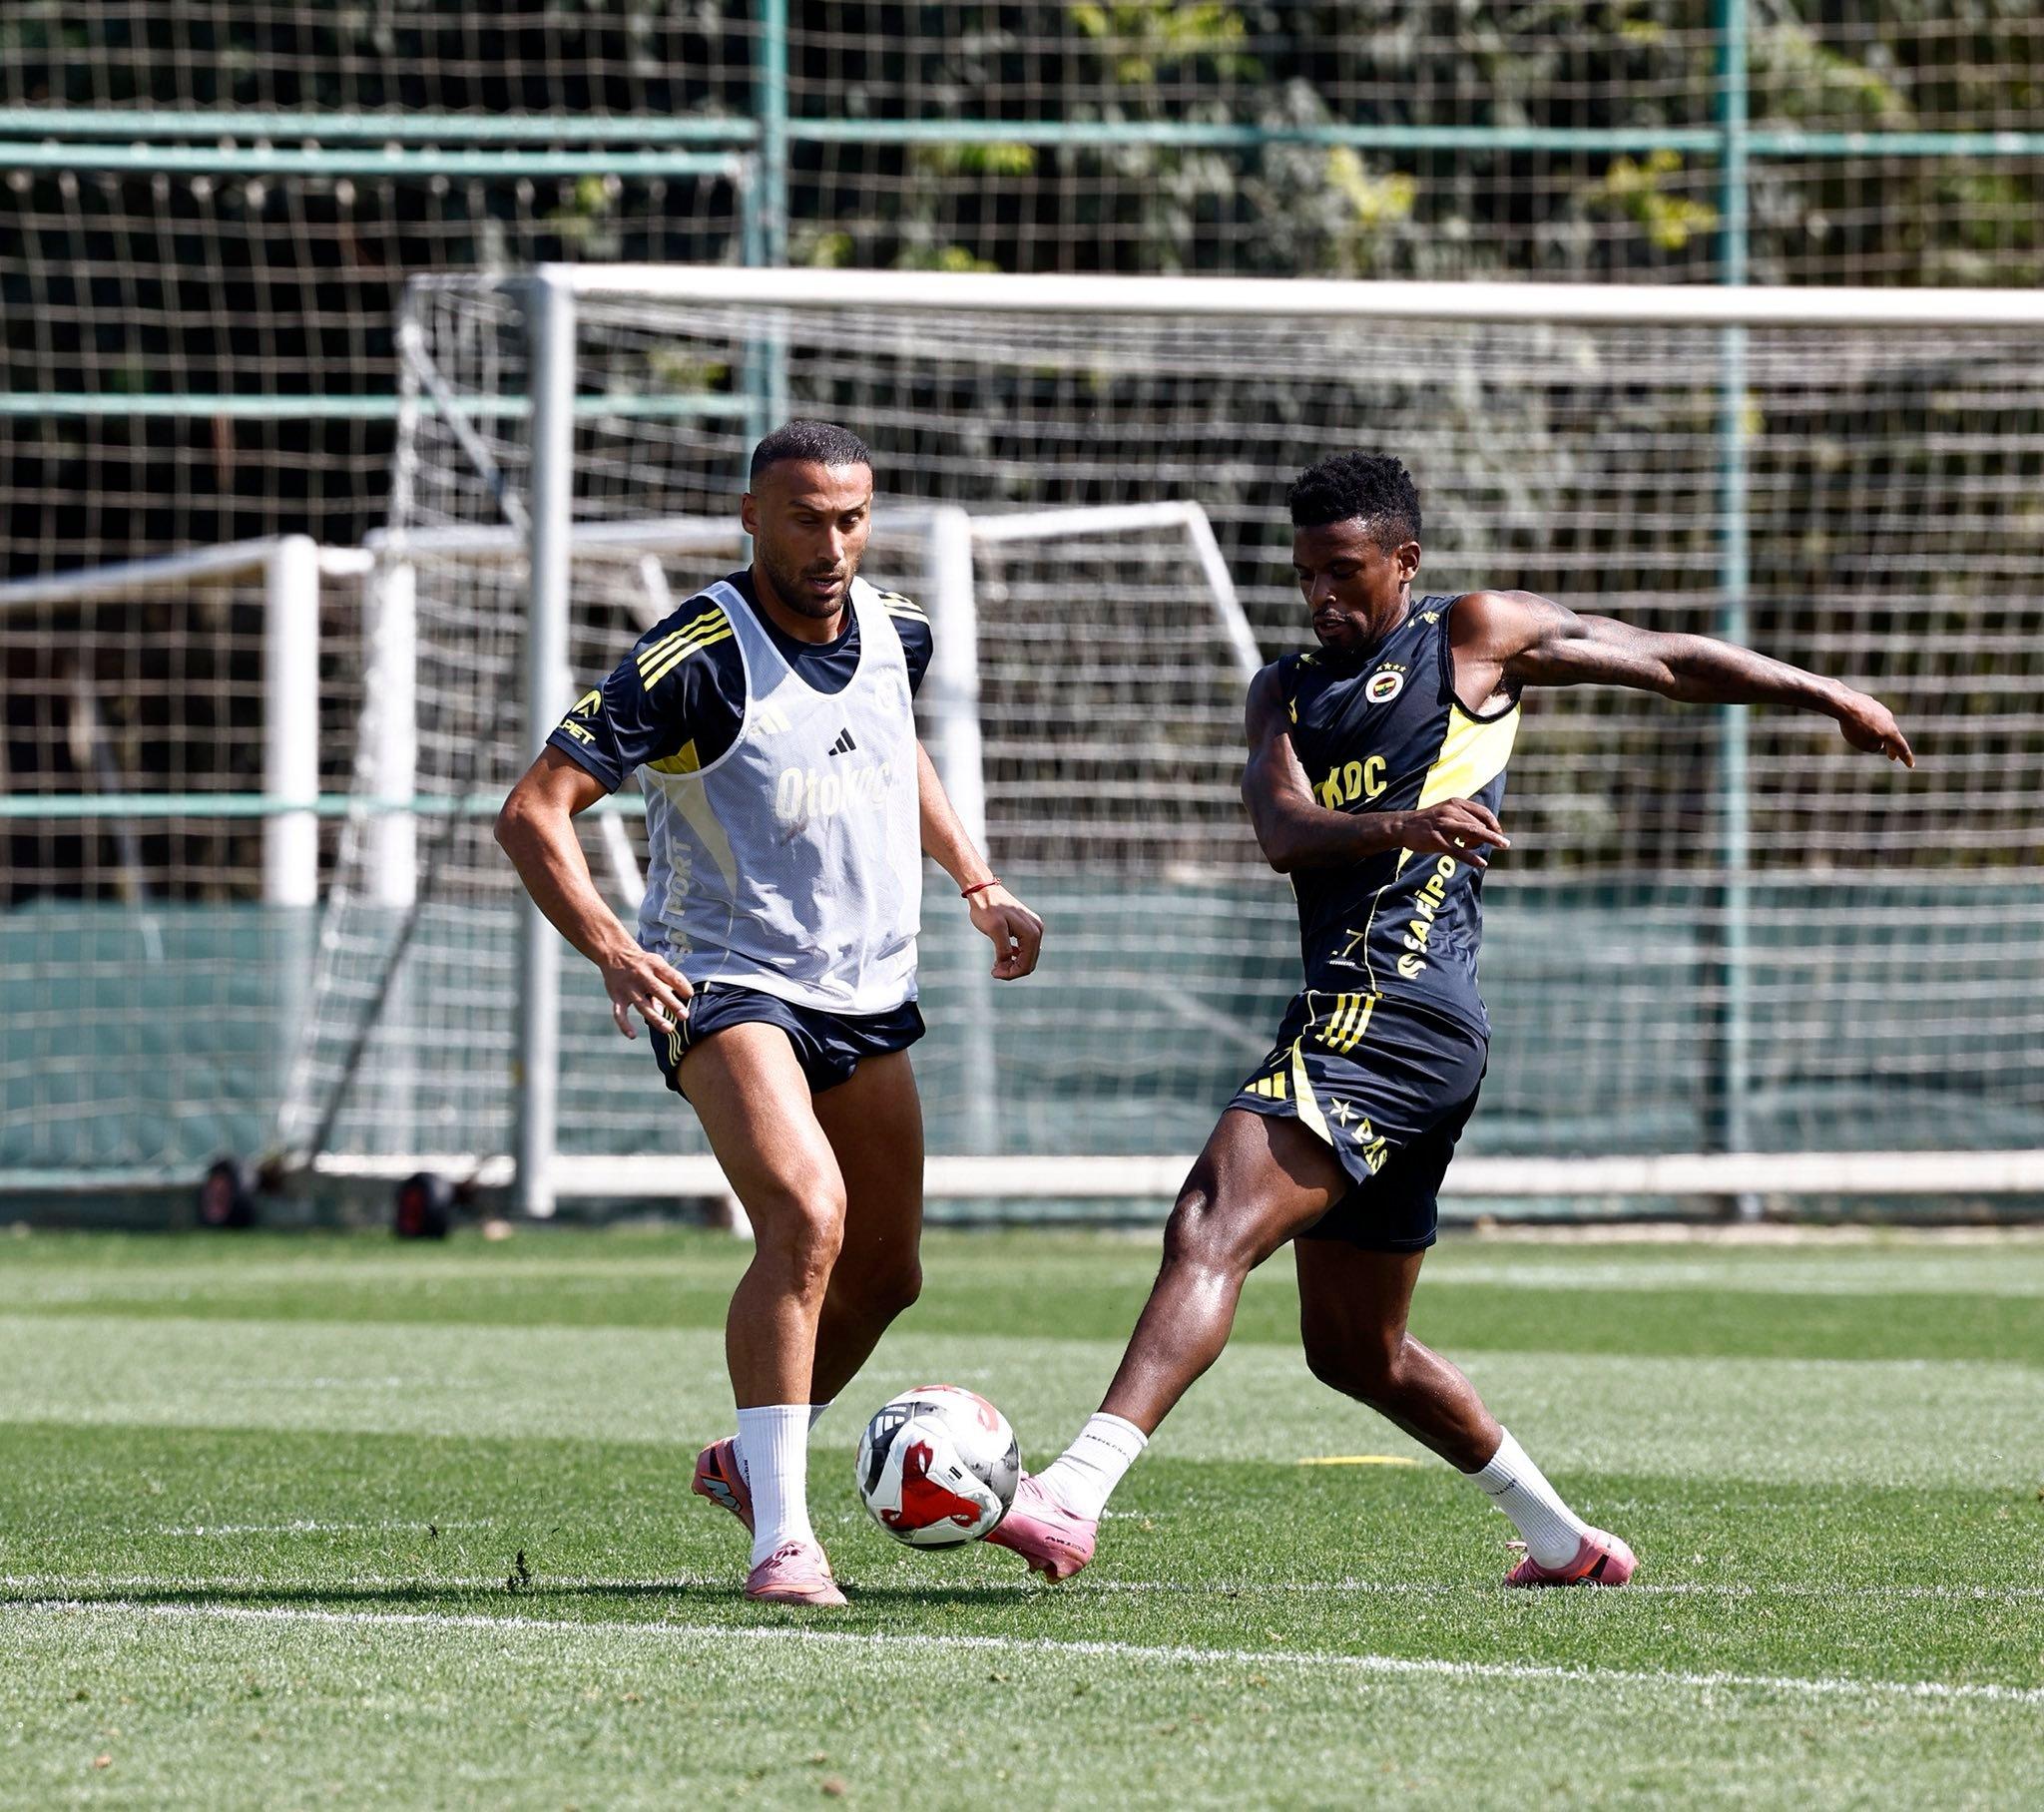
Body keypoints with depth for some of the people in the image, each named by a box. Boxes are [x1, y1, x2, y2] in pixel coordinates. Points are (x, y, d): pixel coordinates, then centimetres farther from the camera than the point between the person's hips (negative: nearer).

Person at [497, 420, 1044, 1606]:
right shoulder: (696, 661, -20)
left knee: (885, 1272, 13)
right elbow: (534, 810, -21)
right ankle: (782, 1535, -25)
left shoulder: (897, 633, 0)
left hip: (868, 995, 7)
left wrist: (978, 884, 15)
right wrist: (611, 947, -35)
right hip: (728, 985, -7)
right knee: (808, 1218, -28)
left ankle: (749, 1462, 38)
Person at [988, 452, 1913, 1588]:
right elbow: (1285, 832, 1)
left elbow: (1672, 664, 15)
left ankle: (1074, 1496, -35)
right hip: (1351, 1016, 8)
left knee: (1213, 1227, -23)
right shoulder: (1286, 691, 21)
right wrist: (1399, 827, -19)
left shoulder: (1471, 635, 7)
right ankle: (1565, 1539, 30)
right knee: (1357, 1352, 16)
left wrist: (1831, 698, 19)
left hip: (1401, 1013, -8)